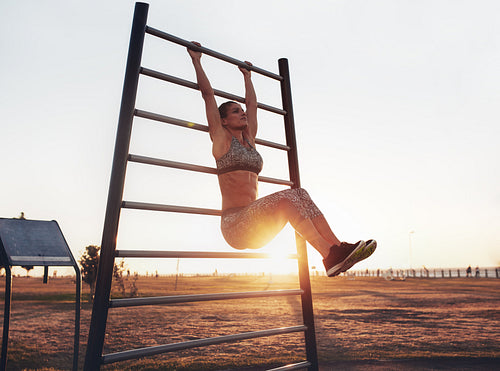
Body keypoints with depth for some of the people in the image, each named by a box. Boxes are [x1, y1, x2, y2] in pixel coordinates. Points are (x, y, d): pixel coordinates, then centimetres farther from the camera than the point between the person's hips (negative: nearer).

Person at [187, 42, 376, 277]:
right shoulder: (221, 138, 4)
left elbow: (252, 104, 31)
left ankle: (339, 248, -25)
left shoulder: (249, 140, 21)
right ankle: (330, 257, -33)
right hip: (234, 224, -7)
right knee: (284, 198, -28)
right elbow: (208, 94, 6)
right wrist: (196, 60, 13)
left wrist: (246, 76, 42)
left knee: (299, 194, -16)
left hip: (255, 226, 7)